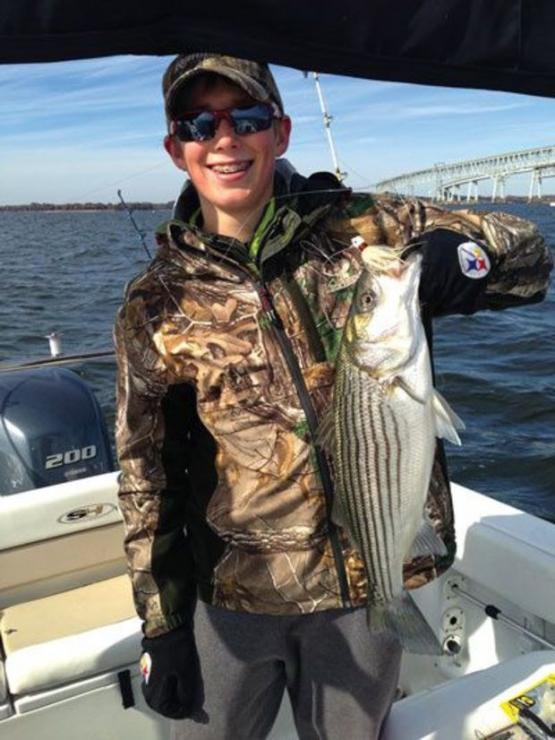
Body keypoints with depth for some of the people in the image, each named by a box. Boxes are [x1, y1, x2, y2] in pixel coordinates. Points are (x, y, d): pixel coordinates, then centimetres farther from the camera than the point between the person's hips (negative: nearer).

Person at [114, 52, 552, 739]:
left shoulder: (369, 229, -6)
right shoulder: (157, 303, -5)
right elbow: (146, 477, 0)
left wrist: (462, 257, -23)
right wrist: (161, 629, 2)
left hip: (374, 583, 1)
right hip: (233, 596, 0)